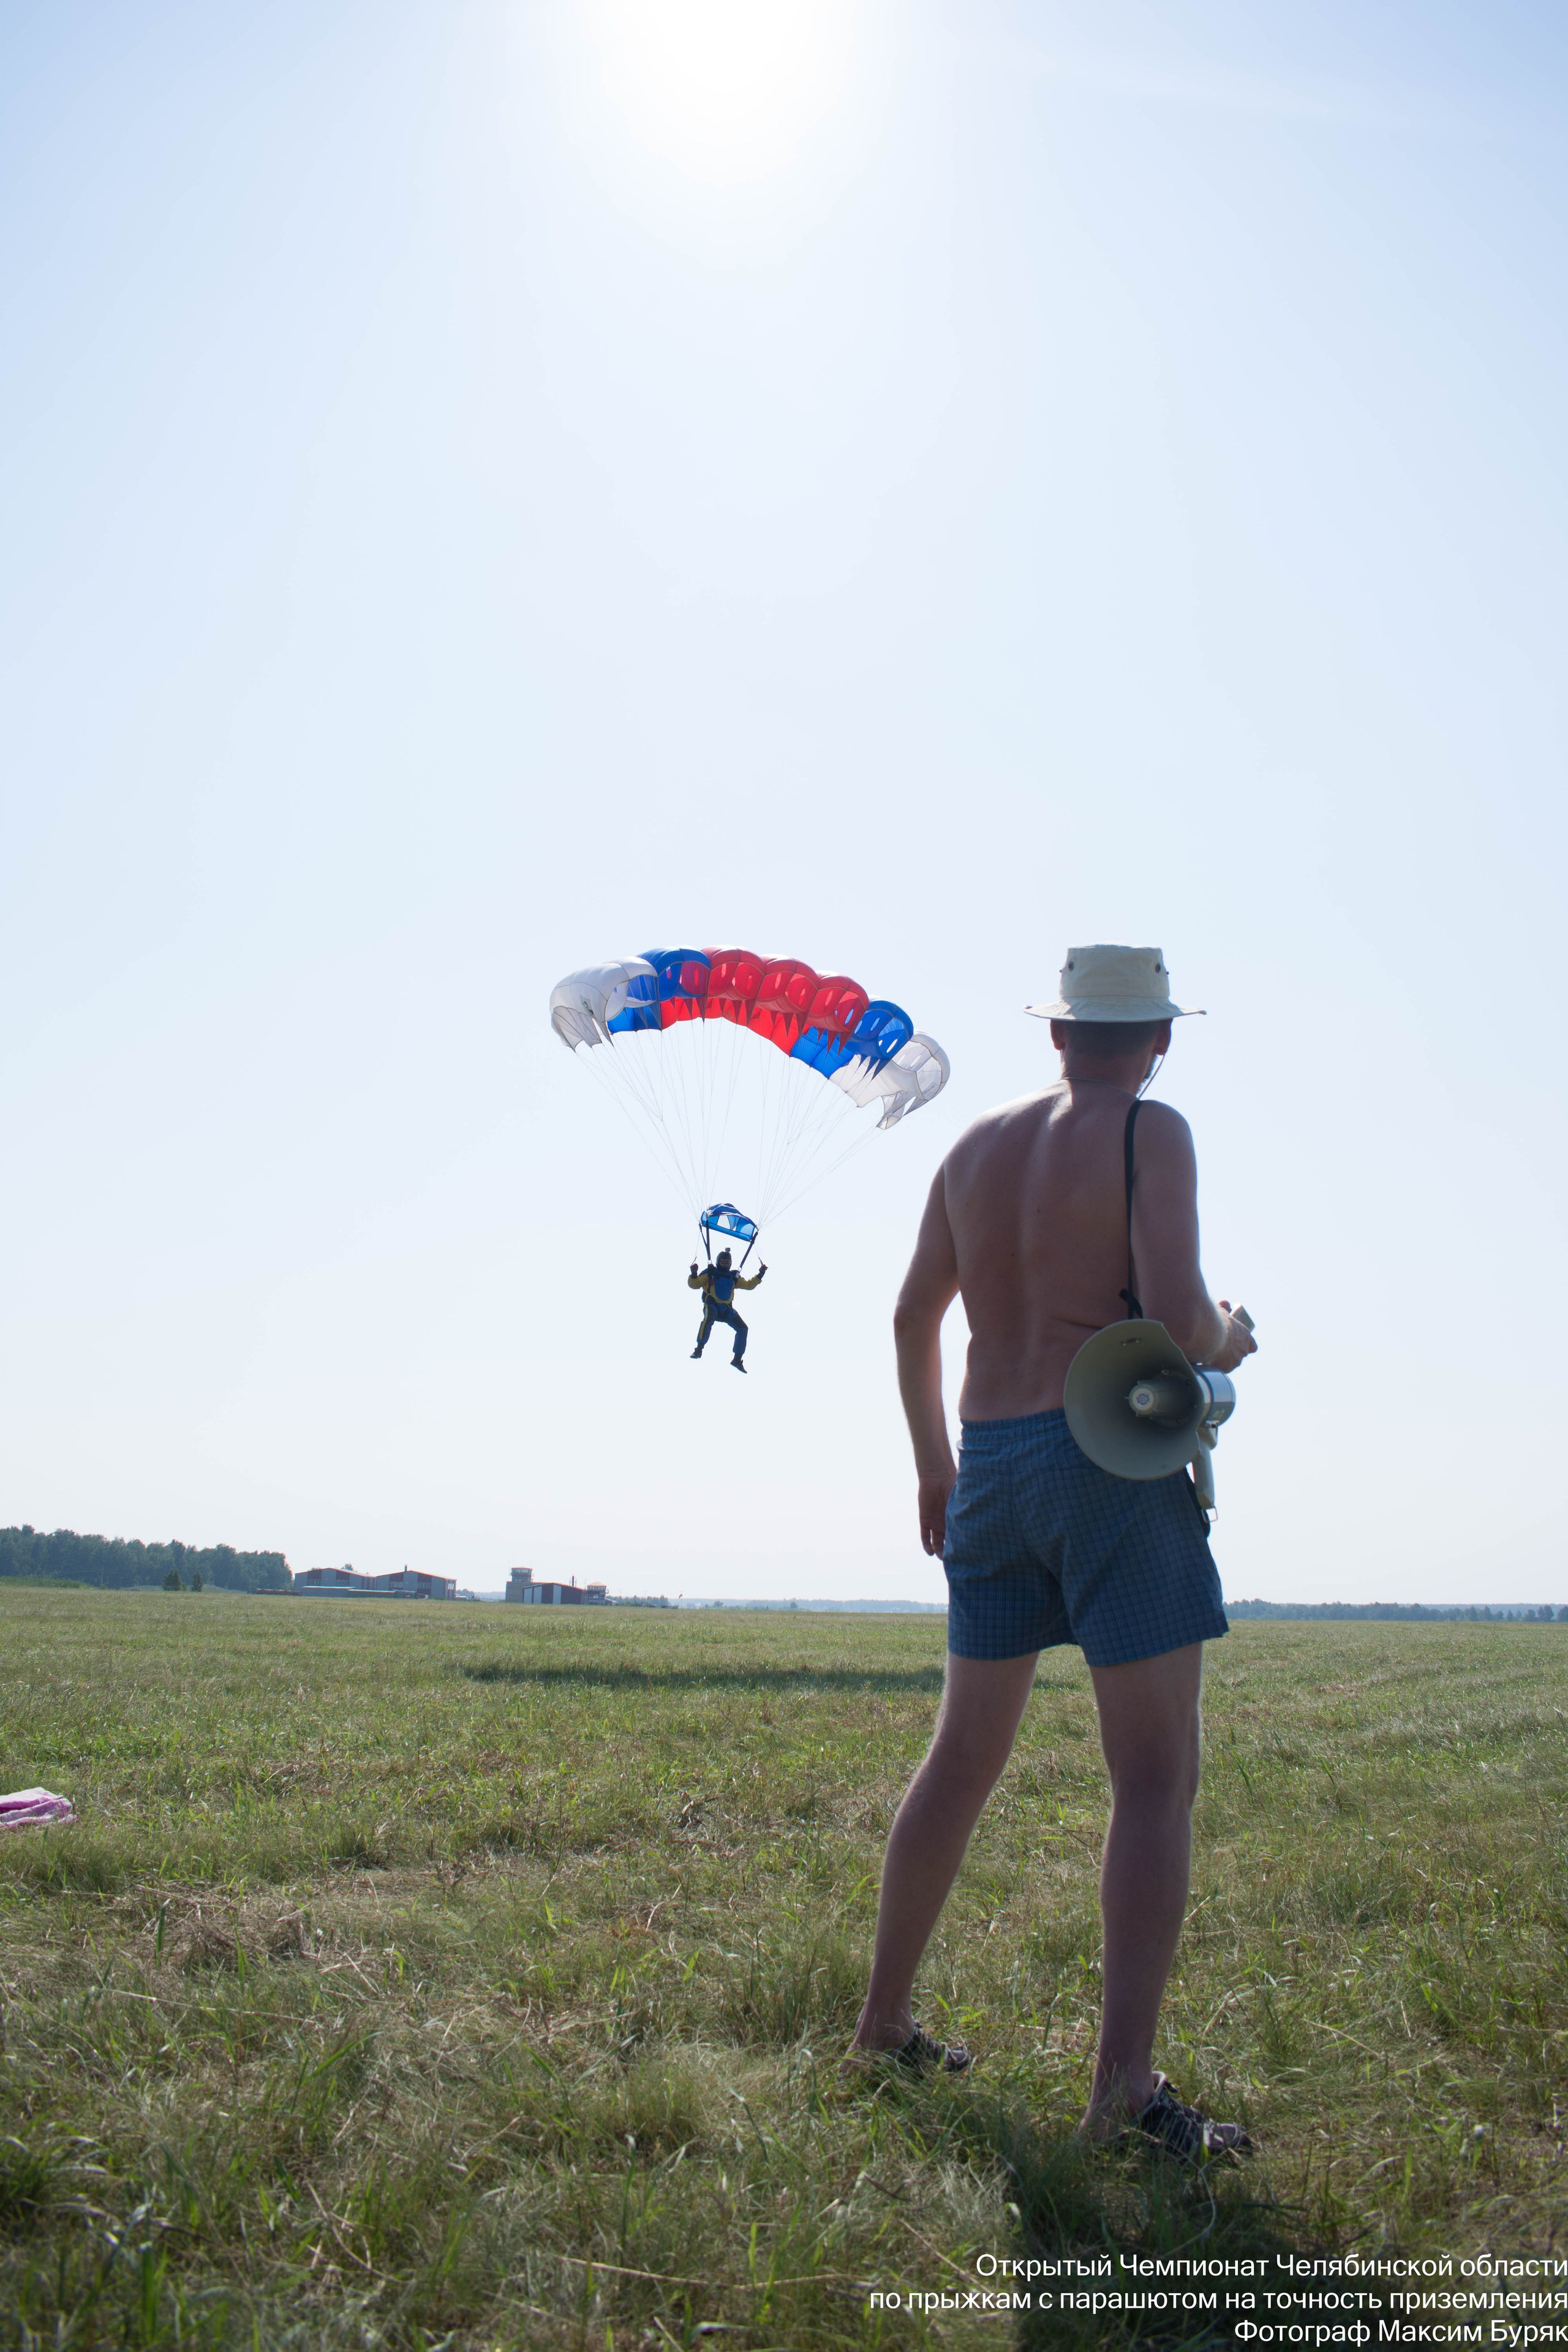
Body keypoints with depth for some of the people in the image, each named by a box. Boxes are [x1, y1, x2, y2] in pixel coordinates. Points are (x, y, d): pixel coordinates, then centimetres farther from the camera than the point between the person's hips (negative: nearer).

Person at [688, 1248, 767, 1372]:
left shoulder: (734, 1276, 19)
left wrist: (760, 1275, 11)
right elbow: (694, 1285, 4)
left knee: (743, 1328, -10)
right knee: (708, 1319, -39)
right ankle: (699, 1349, -31)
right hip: (712, 1305, -5)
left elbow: (749, 1285, 23)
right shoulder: (709, 1273, 8)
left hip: (727, 1309, 5)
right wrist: (694, 1274, -16)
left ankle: (737, 1359, -2)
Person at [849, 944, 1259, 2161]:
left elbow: (913, 1316, 17)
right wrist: (1230, 1339, 4)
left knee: (964, 1756, 17)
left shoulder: (978, 1145, 12)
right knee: (1156, 1780, -2)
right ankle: (1127, 2080, -8)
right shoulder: (1151, 1133, -6)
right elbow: (1174, 1317, -19)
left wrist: (935, 1465, 26)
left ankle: (885, 2018, 26)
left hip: (990, 1464, 6)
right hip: (1115, 1457, -6)